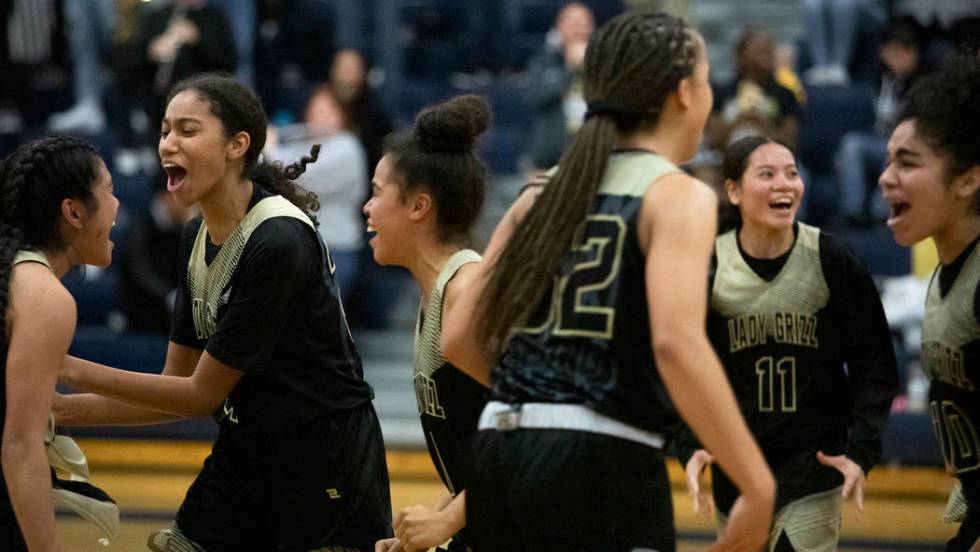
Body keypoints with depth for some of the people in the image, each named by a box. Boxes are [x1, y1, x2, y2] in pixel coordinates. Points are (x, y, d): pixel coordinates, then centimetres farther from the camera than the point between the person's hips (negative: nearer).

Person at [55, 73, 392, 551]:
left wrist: (73, 370, -15)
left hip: (326, 465, -7)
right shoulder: (196, 238, 3)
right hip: (244, 453, 8)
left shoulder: (279, 243, -22)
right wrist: (62, 410, -2)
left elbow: (203, 394, -17)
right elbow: (178, 384, 7)